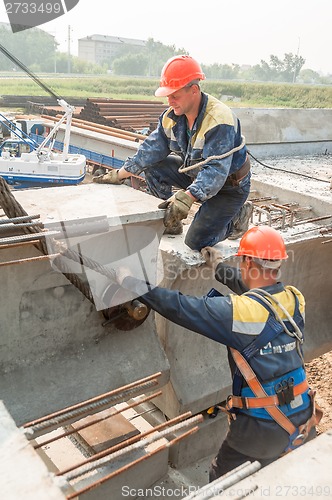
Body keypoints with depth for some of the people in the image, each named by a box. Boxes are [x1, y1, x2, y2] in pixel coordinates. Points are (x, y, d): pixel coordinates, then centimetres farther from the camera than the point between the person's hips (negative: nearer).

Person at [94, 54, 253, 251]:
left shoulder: (219, 121, -32)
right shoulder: (172, 116, -7)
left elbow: (216, 170, -40)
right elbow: (152, 148, -2)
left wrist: (187, 198, -52)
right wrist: (120, 175, -8)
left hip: (230, 185, -7)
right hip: (196, 174, 7)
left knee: (196, 242, -13)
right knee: (153, 167, -5)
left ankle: (238, 215, 11)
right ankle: (170, 221, 9)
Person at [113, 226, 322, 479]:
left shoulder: (241, 310, -24)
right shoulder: (294, 299, -5)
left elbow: (181, 308, -20)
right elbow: (257, 289, 14)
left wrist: (134, 285, -8)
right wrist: (221, 266, 27)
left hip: (261, 426, -6)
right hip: (304, 419, 6)